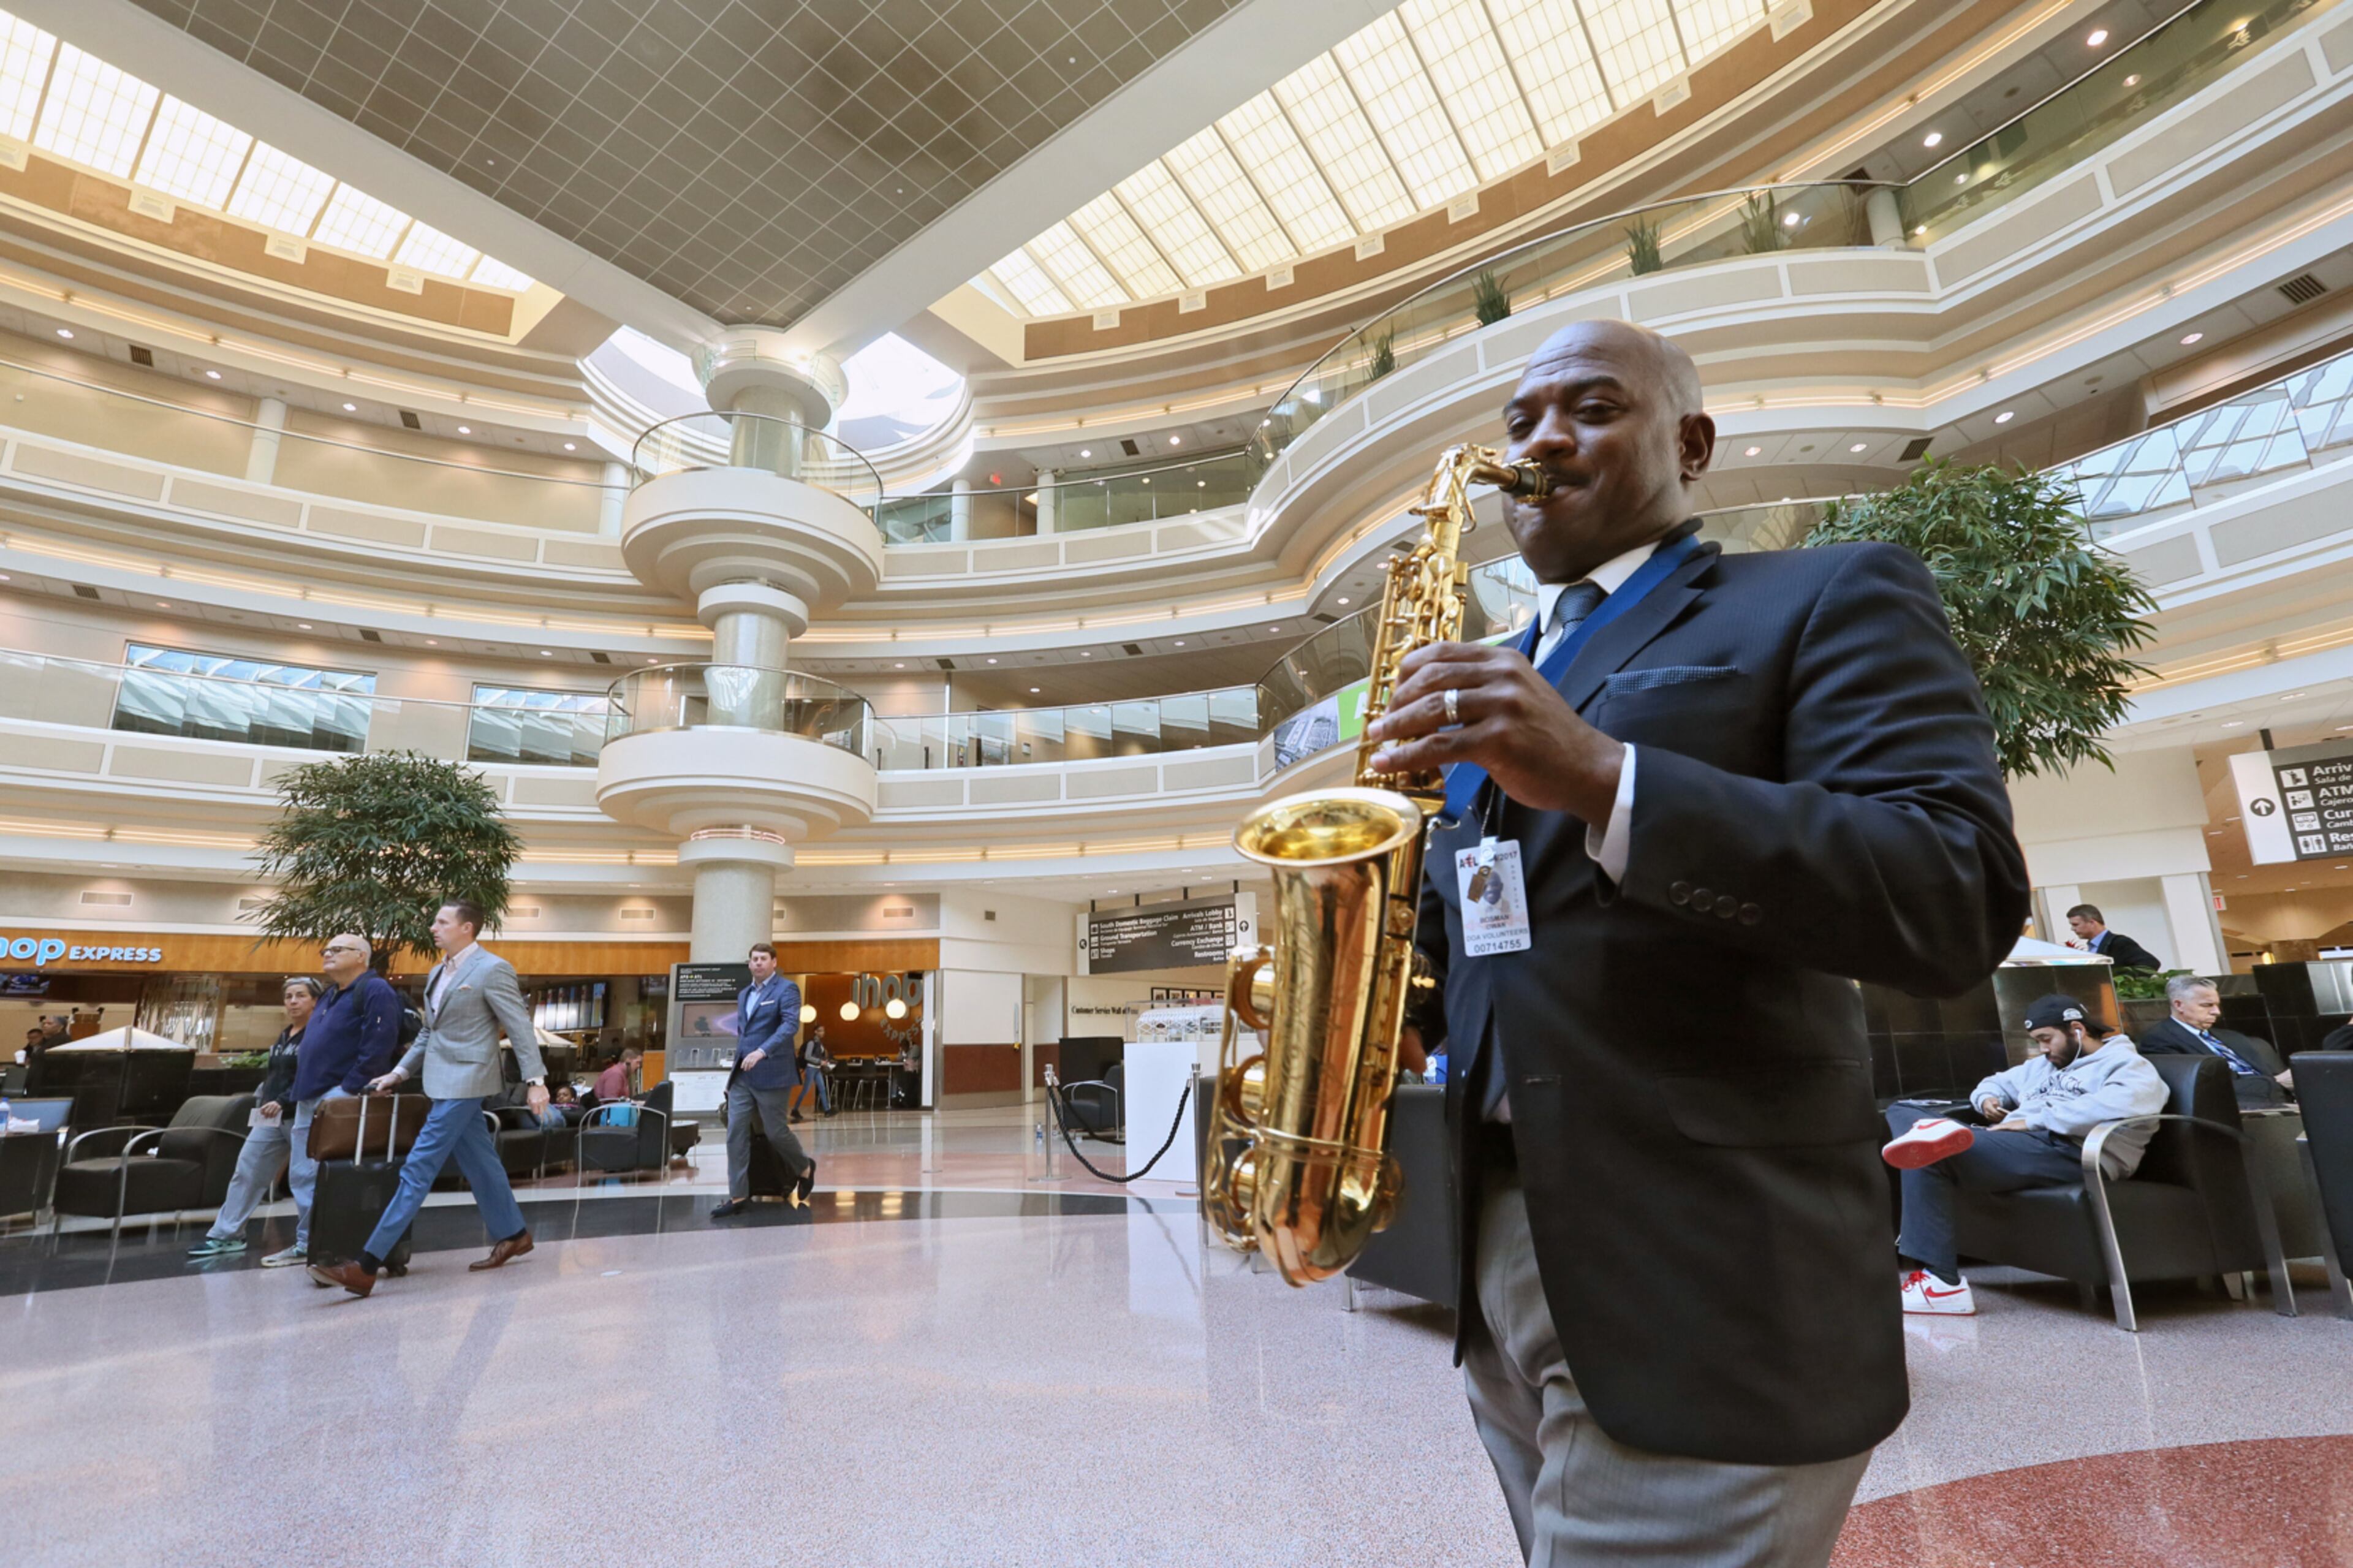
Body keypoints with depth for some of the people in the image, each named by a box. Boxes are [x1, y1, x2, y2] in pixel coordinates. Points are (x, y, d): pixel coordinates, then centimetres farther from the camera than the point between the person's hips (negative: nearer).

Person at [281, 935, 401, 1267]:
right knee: (302, 1174, 12)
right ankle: (306, 1244, 21)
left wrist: (349, 1088, -20)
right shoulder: (330, 995, 20)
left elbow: (379, 1044, -19)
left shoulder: (374, 990, -10)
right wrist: (301, 1090, 16)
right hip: (310, 1098, 10)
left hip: (340, 1097, -10)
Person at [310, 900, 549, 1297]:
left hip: (463, 1084, -9)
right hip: (443, 1082, 9)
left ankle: (366, 1267, -4)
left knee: (417, 1170, -7)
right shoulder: (438, 972, 14)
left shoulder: (492, 969, -12)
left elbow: (521, 1028, -14)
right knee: (479, 1164, 15)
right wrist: (401, 1072, 16)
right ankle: (512, 1235, 26)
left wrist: (535, 1080, -17)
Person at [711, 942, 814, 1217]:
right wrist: (741, 1056, 15)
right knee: (735, 1133, 0)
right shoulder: (743, 994, 16)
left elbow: (791, 1025, -20)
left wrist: (762, 1051, -31)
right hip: (741, 1075, 7)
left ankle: (805, 1168, 27)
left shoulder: (786, 989, -7)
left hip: (771, 1074, -7)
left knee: (776, 1132, 1)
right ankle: (738, 1196, 5)